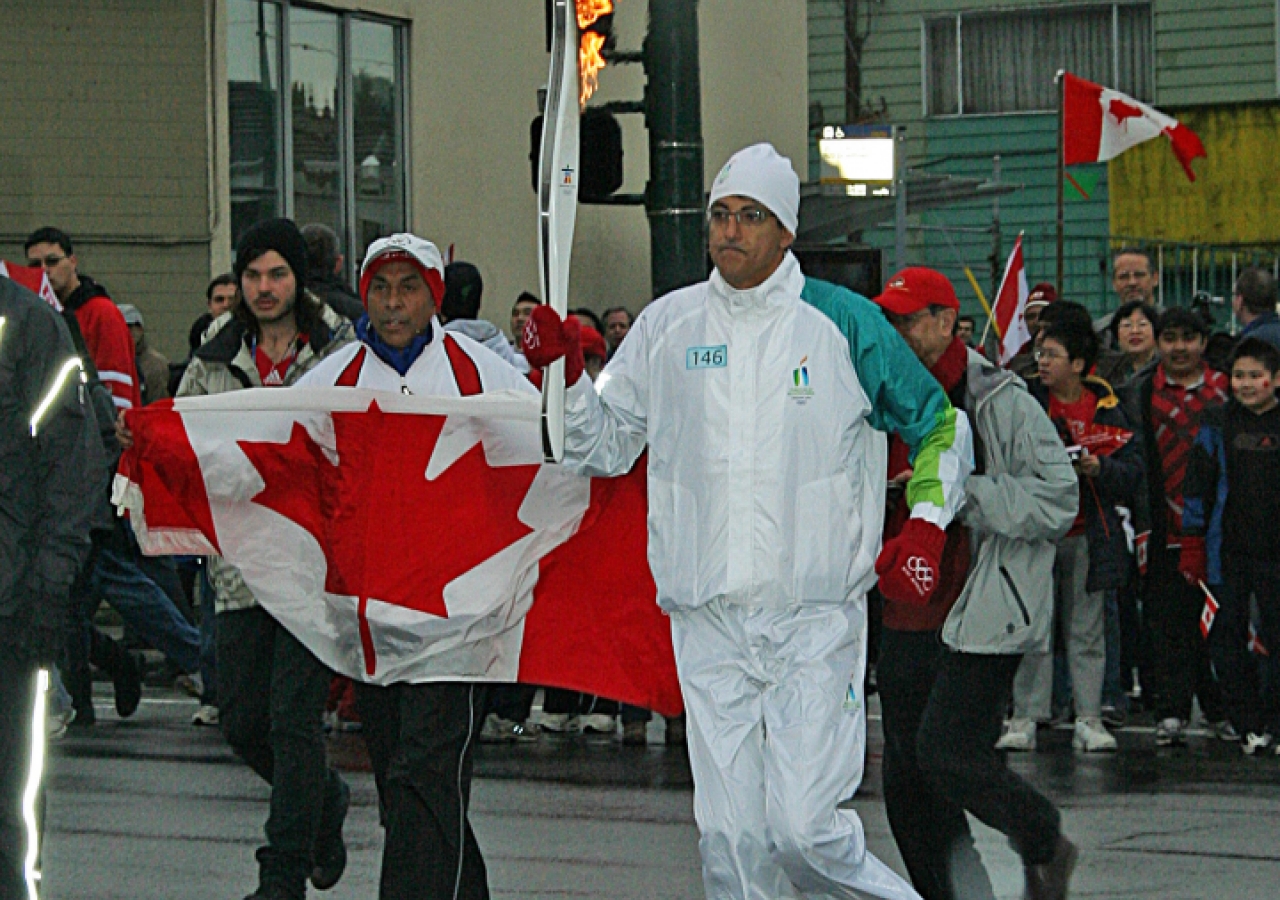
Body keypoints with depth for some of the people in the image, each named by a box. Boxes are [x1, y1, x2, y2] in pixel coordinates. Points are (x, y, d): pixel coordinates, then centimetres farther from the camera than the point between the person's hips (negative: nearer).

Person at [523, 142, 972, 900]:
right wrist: (565, 373, -6)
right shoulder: (666, 326, 6)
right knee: (730, 835, 4)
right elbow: (605, 447, 11)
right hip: (708, 617, 3)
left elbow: (941, 425, 8)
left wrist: (926, 527, -5)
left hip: (817, 616, -3)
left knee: (804, 827, -10)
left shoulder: (844, 323, -2)